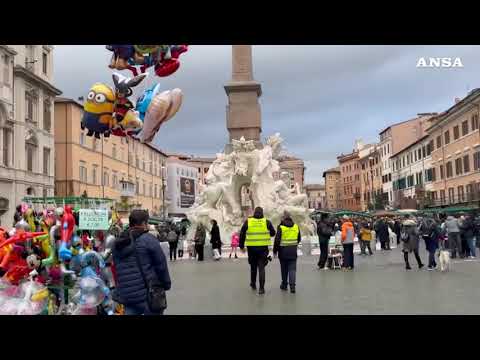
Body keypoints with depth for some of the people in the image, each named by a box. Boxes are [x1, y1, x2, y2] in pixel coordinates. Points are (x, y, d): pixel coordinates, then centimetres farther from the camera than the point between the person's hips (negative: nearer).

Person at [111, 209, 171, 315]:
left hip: (126, 295, 6)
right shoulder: (148, 239, -10)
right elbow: (161, 265, -8)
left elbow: (117, 267, 17)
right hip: (148, 293, -6)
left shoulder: (117, 242, 11)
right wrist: (166, 284, 6)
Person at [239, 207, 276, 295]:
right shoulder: (267, 222, -3)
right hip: (263, 248, -1)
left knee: (253, 266, 20)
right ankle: (261, 288, -7)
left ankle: (253, 284, 35)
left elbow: (242, 234, 2)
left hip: (251, 248, 2)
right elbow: (273, 233, 6)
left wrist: (241, 246, 10)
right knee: (261, 268, 0)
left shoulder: (248, 221, 0)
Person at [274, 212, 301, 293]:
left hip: (283, 251, -2)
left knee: (284, 269, 11)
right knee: (292, 269, 2)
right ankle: (292, 285, -9)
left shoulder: (281, 227, -9)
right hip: (293, 251, 2)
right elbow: (299, 239, 14)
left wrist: (275, 250, 1)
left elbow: (277, 240, -10)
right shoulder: (296, 226, 4)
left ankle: (284, 284, 22)